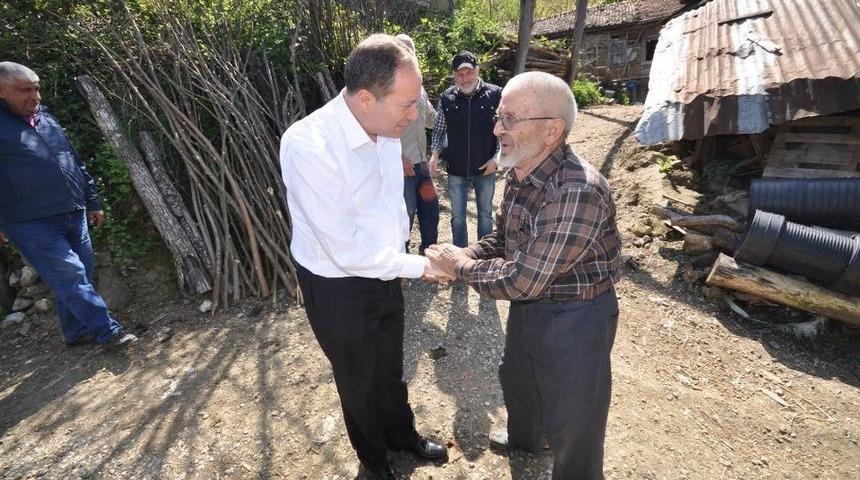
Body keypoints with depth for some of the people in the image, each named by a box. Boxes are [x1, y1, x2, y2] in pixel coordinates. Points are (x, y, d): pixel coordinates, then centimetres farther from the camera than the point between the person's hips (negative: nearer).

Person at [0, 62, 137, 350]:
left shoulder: (46, 117, 13)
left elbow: (75, 162, 19)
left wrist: (92, 202, 19)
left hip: (75, 216, 6)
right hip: (34, 226, -6)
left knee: (79, 277, 11)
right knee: (71, 278, -7)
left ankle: (77, 332, 25)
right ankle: (108, 332, 0)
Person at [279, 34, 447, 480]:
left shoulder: (385, 128, -8)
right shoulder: (307, 146, -30)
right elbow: (348, 251, -29)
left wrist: (400, 257, 7)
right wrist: (419, 265, -19)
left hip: (385, 275, 5)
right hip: (339, 288, -5)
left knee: (391, 368, 27)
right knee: (360, 381, 21)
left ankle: (402, 433, 57)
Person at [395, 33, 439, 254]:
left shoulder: (418, 87, 12)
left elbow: (432, 119, 23)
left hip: (421, 163, 7)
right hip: (401, 166, -7)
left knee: (430, 209, 16)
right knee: (404, 215, 1)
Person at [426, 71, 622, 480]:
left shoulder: (578, 192, -33)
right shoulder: (519, 174, -4)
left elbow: (522, 280, -31)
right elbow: (502, 239, 8)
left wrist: (461, 267, -18)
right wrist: (462, 255, -10)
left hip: (574, 318, -9)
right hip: (527, 305, 9)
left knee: (572, 425, 12)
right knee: (516, 378, 31)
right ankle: (523, 438, 63)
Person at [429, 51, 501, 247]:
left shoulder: (495, 94, -9)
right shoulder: (447, 98, -4)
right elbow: (439, 130, 6)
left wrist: (496, 158, -10)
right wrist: (435, 153, -9)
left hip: (485, 169, -1)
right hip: (456, 169, 1)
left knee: (485, 214, 14)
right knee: (457, 215, 12)